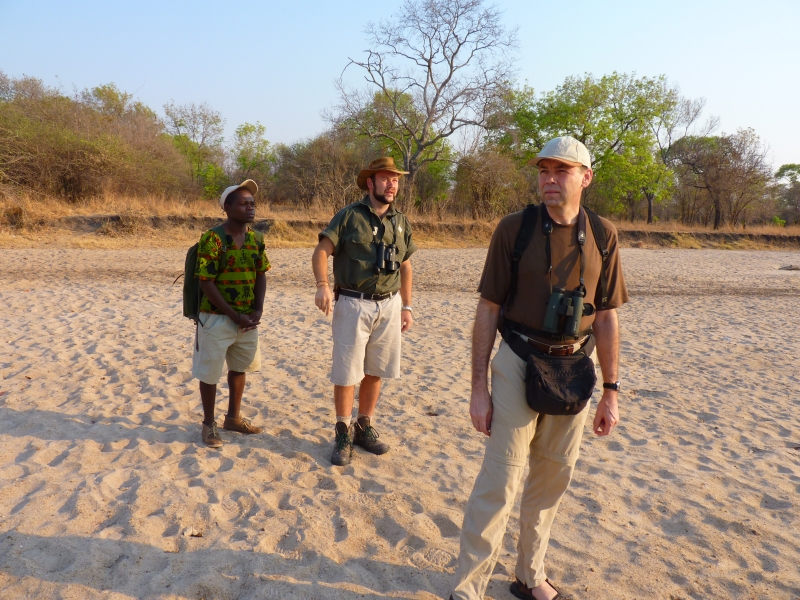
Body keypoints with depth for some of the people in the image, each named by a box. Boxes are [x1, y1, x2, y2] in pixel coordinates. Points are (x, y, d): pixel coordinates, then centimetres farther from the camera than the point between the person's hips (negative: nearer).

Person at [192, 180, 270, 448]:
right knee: (210, 372, 7)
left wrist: (258, 310, -5)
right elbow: (206, 282, -17)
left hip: (247, 319, 6)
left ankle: (233, 417, 35)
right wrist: (234, 315, -18)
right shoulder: (213, 239, -16)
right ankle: (209, 423, 24)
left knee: (239, 368, 18)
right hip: (217, 318, -6)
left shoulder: (256, 239, 3)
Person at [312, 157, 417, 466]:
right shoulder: (349, 215, -5)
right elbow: (321, 251, -10)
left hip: (389, 306, 5)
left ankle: (365, 427, 28)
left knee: (375, 372, 12)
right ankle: (343, 435, 15)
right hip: (353, 304, -4)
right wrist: (322, 285, -27)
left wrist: (406, 306, 12)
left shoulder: (401, 222, 10)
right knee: (346, 372, 0)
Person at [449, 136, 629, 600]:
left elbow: (606, 318, 7)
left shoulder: (603, 235, 2)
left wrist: (611, 392, 6)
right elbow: (488, 310, -5)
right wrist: (479, 388, -8)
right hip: (517, 365, -3)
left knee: (554, 477, 14)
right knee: (501, 480, -4)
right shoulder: (514, 228, -6)